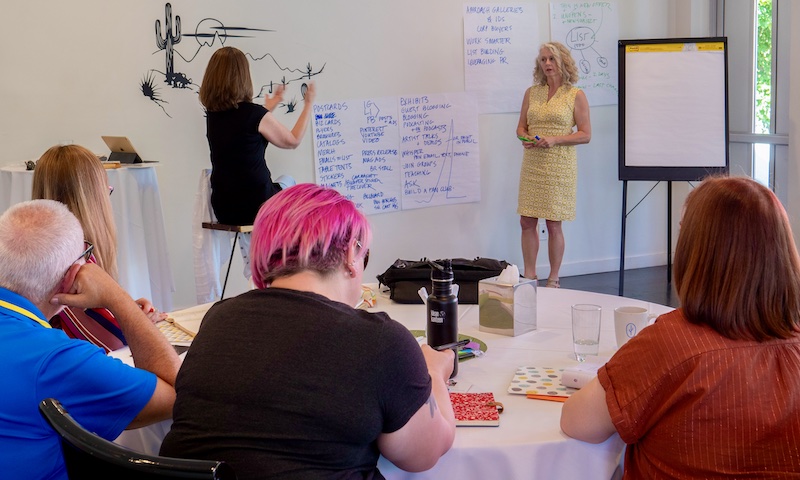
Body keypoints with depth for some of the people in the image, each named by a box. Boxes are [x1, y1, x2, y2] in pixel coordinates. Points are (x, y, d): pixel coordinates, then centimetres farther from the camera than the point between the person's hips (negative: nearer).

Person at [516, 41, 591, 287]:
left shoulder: (576, 95, -2)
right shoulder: (531, 92, 10)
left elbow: (585, 135, -5)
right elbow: (521, 127, 16)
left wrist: (554, 140, -17)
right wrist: (525, 138, -8)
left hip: (559, 166, -4)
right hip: (532, 164, 4)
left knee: (553, 225, 1)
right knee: (527, 222, 4)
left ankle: (553, 280, 12)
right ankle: (529, 276, 15)